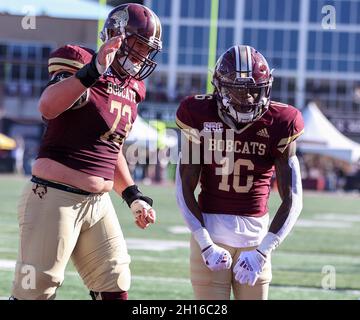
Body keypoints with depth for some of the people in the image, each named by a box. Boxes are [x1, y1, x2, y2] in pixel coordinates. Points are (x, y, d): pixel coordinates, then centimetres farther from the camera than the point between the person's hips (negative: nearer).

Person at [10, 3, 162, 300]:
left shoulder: (131, 89, 15)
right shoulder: (80, 63, -9)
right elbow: (48, 108, -30)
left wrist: (133, 195, 20)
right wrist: (94, 71, -38)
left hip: (98, 204, 8)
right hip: (54, 198, -8)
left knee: (115, 290, 7)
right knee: (36, 291, -6)